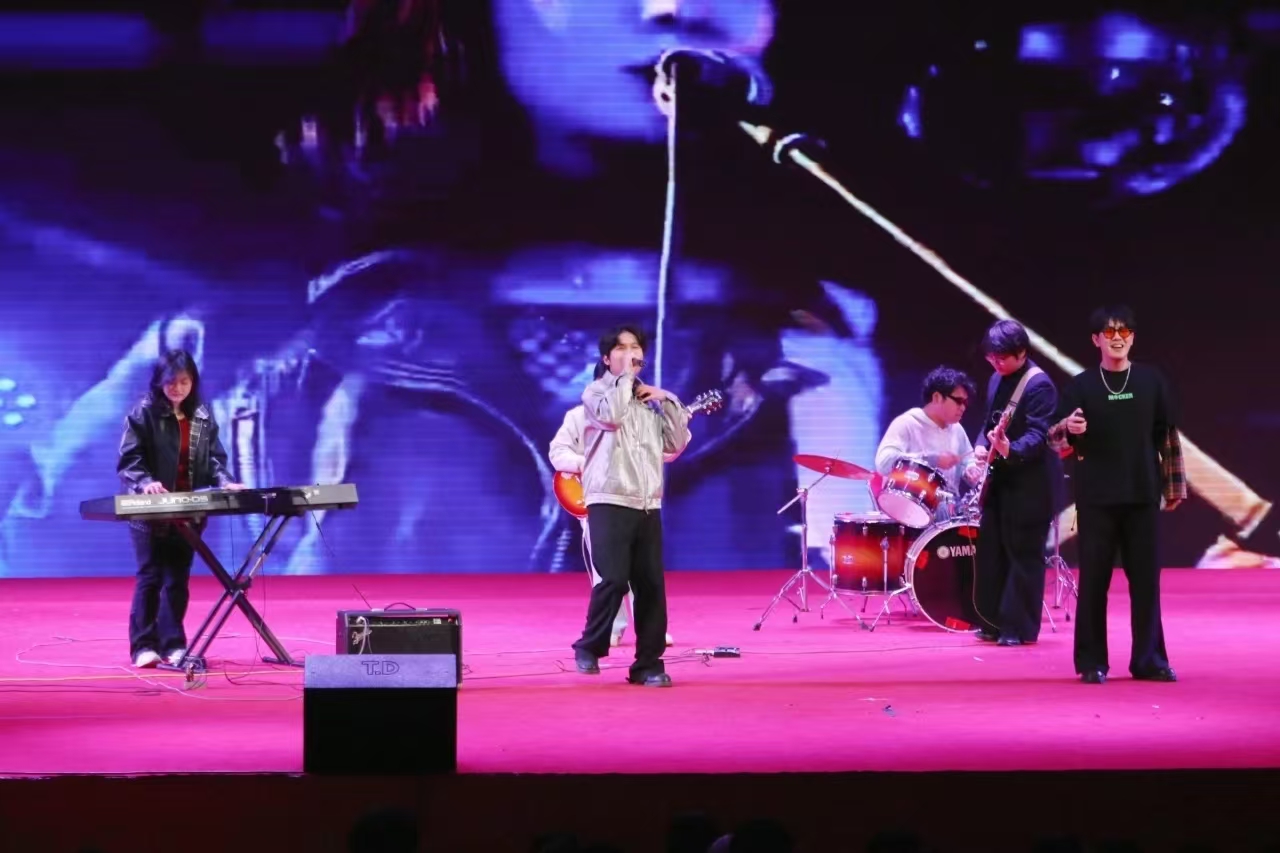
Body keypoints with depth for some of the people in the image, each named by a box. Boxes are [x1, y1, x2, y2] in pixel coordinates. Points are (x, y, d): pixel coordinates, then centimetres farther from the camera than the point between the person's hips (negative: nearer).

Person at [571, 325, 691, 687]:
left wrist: (668, 401, 7)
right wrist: (625, 376, -8)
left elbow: (678, 444, 15)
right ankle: (589, 647, 4)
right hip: (609, 502, -5)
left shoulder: (650, 399, 19)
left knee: (651, 585, 0)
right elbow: (612, 414, -19)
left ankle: (648, 664, 6)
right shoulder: (596, 391, 3)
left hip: (648, 506, 5)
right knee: (613, 579, -16)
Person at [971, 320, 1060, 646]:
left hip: (1029, 482, -9)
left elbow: (1039, 435, -22)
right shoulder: (997, 380, 11)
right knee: (991, 550, 10)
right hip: (999, 479, 9)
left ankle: (1020, 626, 1)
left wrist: (1011, 450, -39)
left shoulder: (1039, 385, -15)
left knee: (1023, 553, -4)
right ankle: (994, 622, 18)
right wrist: (983, 446, 0)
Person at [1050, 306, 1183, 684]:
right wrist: (1069, 428, -22)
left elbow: (1168, 436, 9)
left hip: (1143, 495, 1)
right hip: (1096, 497, -1)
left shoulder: (1151, 381, 5)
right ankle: (1092, 662, 7)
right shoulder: (1080, 385, 0)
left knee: (1146, 578, 4)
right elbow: (1058, 444, 0)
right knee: (1094, 579, 1)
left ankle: (1149, 659, 12)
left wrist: (1174, 485, 6)